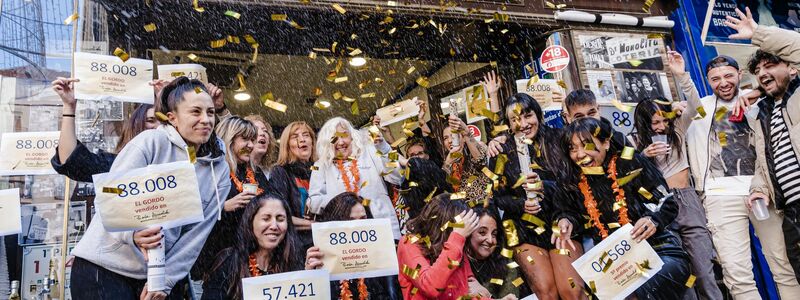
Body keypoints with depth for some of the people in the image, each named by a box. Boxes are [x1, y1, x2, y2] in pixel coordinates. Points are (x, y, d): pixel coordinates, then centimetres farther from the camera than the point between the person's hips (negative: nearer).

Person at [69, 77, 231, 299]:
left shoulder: (219, 171, 0)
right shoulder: (151, 141, -10)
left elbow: (196, 234, -2)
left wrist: (165, 281, -8)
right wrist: (133, 234, -30)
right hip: (103, 266, -3)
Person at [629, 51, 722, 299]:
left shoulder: (677, 129, 10)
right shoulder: (634, 141, 4)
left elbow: (693, 106, -5)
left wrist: (682, 75, -14)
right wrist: (644, 156, -16)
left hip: (687, 200, 2)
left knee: (704, 271, -3)